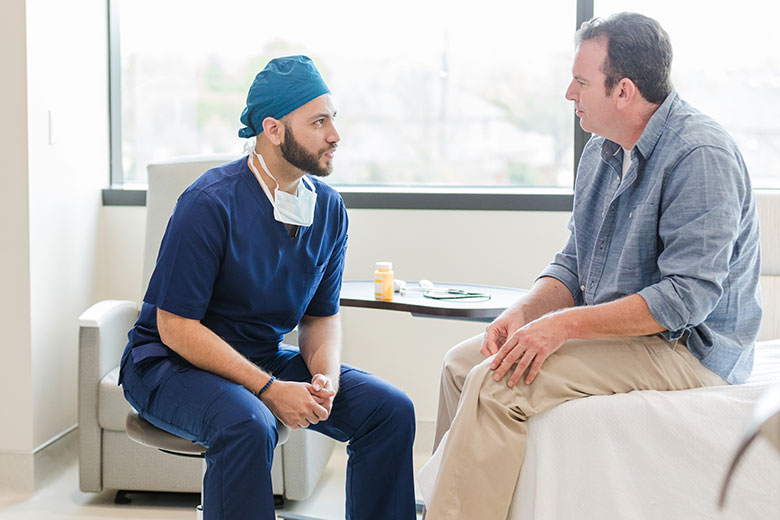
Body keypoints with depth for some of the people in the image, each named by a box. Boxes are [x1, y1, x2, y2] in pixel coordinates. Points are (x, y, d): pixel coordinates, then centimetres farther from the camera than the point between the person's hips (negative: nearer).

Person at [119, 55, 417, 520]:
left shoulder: (330, 208, -1)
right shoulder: (211, 203, -21)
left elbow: (322, 314, 8)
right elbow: (176, 326, -21)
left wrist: (326, 377, -14)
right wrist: (268, 389, -26)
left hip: (266, 358, 6)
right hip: (173, 362, -6)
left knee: (391, 410, -10)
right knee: (246, 424, -37)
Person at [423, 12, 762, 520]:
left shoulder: (700, 154, -19)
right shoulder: (601, 151, 10)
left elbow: (689, 296, -25)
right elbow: (575, 263, 15)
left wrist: (565, 325, -26)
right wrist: (524, 311, -6)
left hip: (688, 349, -9)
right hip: (614, 328, 9)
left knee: (497, 385, -23)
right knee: (464, 361, 3)